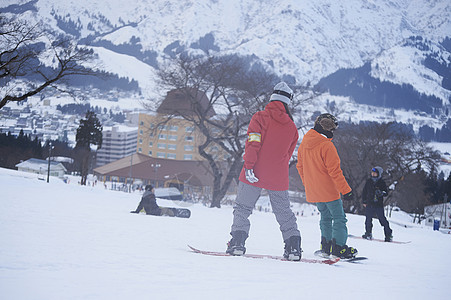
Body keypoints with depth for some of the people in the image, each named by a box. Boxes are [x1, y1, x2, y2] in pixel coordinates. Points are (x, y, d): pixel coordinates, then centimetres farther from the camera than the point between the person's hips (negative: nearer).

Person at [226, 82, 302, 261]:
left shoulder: (260, 117, -3)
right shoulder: (291, 127, 9)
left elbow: (253, 143, -14)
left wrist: (249, 165, -17)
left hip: (255, 174, -3)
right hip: (278, 178, 3)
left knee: (242, 208, 5)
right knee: (284, 212, 12)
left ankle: (237, 242, -6)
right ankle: (293, 247, 6)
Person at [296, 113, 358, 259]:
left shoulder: (303, 144, 4)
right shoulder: (327, 146, -20)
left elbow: (300, 166, 15)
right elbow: (335, 171, -20)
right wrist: (346, 190, -14)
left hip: (313, 191, 7)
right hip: (329, 190, -7)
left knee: (325, 217, 21)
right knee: (339, 218, 1)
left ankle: (326, 246, 19)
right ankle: (339, 248, -3)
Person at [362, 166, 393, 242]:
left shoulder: (382, 182, 2)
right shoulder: (368, 181, 10)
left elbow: (386, 193, 1)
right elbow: (364, 192, 16)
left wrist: (381, 193, -20)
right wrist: (364, 201, 12)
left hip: (379, 204, -3)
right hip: (369, 204, 3)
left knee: (382, 219, -7)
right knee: (368, 219, 5)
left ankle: (388, 235, -3)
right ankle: (368, 233, 20)